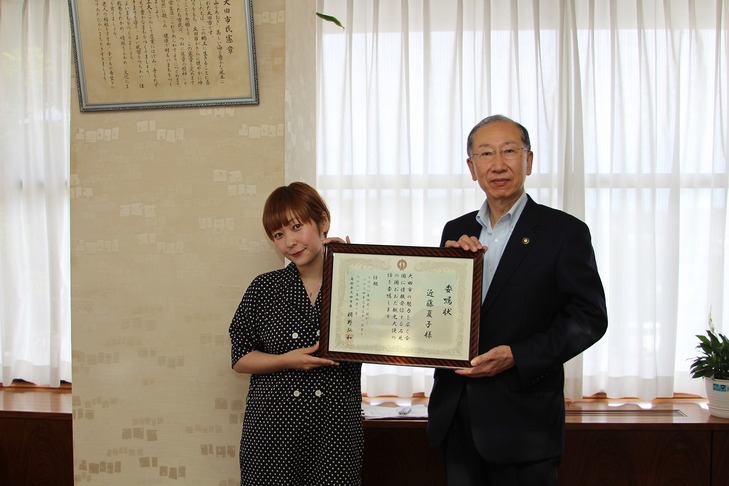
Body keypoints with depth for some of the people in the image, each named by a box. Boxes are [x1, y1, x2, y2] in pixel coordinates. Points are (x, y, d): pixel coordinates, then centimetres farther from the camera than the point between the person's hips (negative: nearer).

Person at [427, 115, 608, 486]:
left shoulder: (565, 232, -5)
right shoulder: (456, 231, 9)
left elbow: (589, 318, -9)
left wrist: (516, 357, -19)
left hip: (524, 421, -4)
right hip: (456, 415, 5)